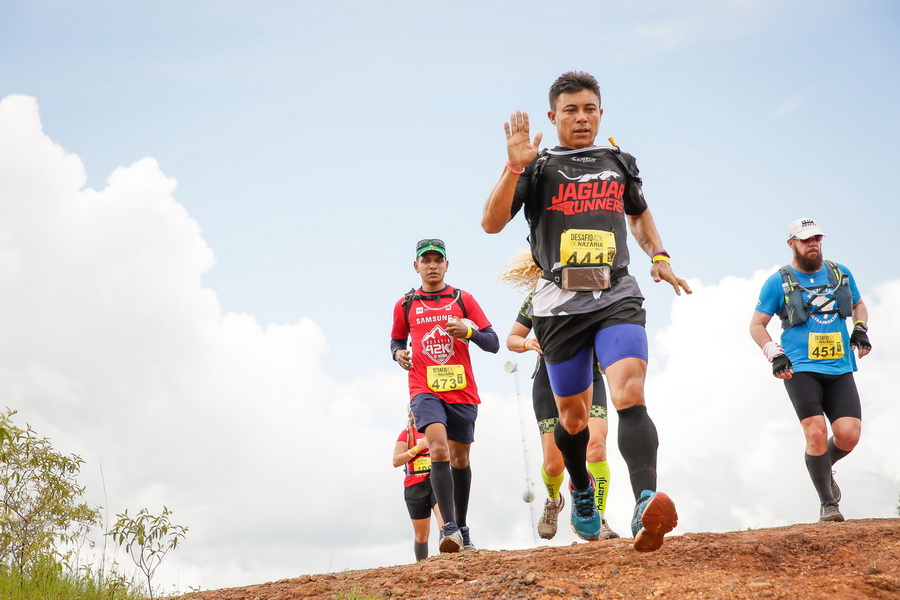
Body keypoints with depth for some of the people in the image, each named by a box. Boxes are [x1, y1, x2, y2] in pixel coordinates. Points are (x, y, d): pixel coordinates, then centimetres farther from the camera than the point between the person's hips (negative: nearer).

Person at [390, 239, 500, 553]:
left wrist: (468, 331, -15)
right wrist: (398, 353, 0)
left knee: (460, 459, 11)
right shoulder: (405, 305, 10)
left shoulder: (463, 299, 7)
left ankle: (462, 528, 27)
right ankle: (449, 528, -27)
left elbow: (493, 343, 4)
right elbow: (397, 340, 24)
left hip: (462, 391, 1)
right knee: (439, 450, -23)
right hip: (425, 390, -1)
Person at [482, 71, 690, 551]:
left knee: (630, 394, -23)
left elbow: (639, 213, 35)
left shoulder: (619, 164, 16)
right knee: (573, 416, 12)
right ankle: (580, 488, 42)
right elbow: (492, 223, -8)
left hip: (618, 298, 1)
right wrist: (514, 168, -20)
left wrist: (659, 255, 16)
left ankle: (646, 504, -38)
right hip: (560, 304, -1)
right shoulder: (538, 168, 6)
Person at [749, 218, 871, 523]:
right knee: (817, 434, -16)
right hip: (801, 369, -3)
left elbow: (859, 305, 29)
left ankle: (825, 469, 24)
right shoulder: (779, 282, 3)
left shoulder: (840, 273, 14)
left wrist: (861, 330, 9)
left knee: (848, 435, -11)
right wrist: (775, 354, -9)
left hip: (840, 369, 3)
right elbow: (757, 325, 6)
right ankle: (827, 503, 1)